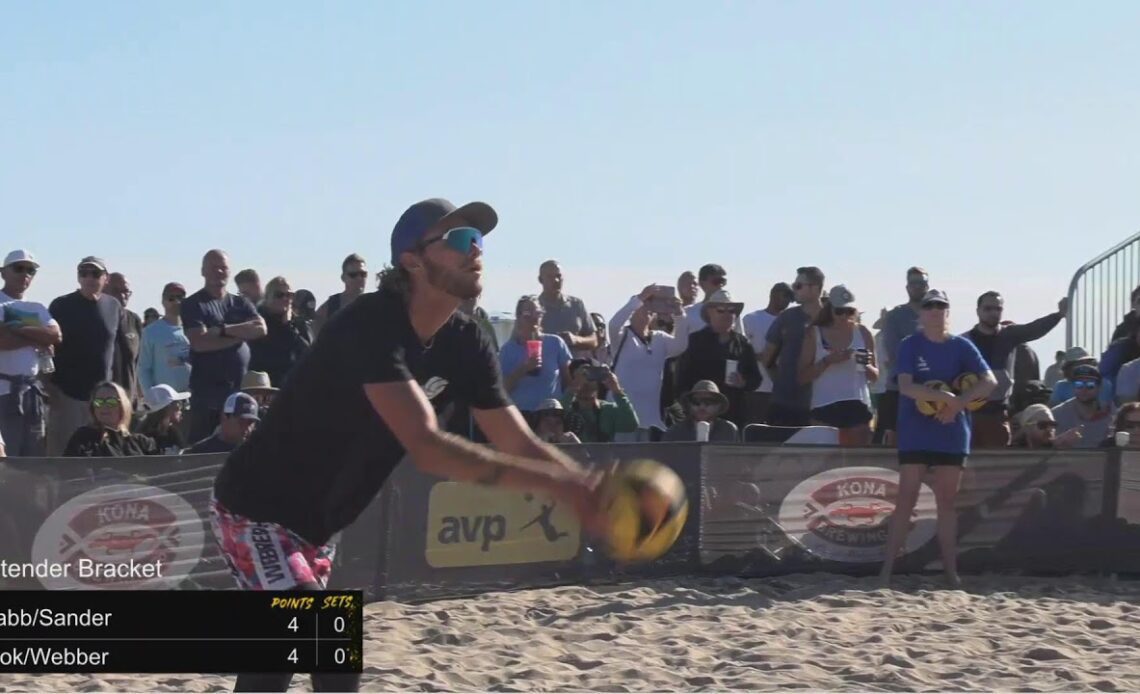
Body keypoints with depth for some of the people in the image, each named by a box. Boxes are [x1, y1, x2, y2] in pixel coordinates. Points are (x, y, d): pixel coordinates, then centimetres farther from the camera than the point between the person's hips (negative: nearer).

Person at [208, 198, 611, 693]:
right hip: (258, 508, -9)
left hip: (315, 522, 9)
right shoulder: (372, 325, -27)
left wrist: (590, 490, -21)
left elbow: (520, 445, -2)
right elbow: (427, 448, -37)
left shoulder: (465, 346, -2)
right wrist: (558, 483, -41)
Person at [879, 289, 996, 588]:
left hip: (952, 433, 2)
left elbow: (990, 381, -4)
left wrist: (958, 403, -17)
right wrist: (945, 397, -24)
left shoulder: (961, 346, 4)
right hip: (915, 434, -2)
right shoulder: (910, 345, -2)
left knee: (947, 501, 6)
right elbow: (906, 386, -15)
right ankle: (887, 569, -6)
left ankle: (950, 570, 10)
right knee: (906, 500, -6)